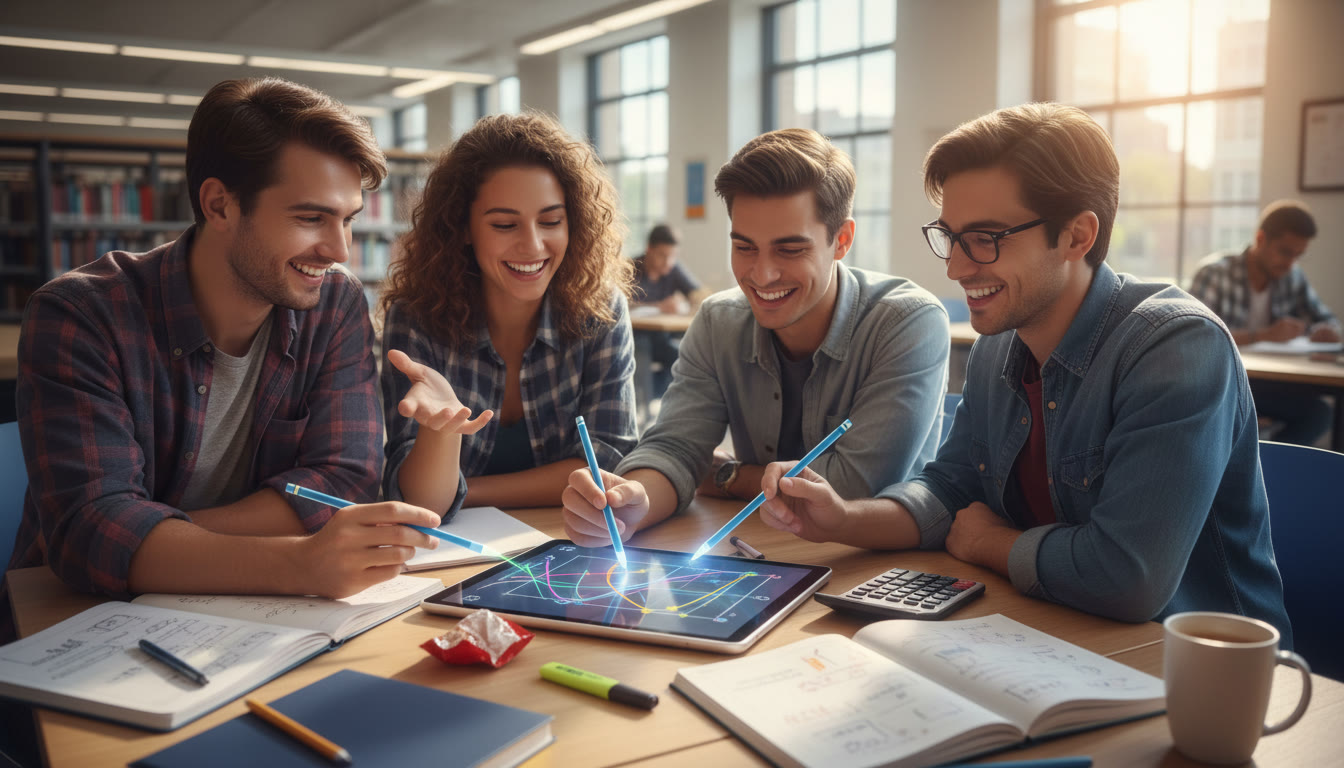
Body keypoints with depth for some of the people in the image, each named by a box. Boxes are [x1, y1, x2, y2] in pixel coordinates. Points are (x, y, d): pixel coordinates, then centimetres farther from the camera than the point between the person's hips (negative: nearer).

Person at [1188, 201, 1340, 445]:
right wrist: (1264, 335, -33)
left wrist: (1325, 332, -11)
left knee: (1319, 412, -15)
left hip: (1258, 381, 6)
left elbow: (1326, 320, 14)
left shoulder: (1292, 277, 3)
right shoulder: (1216, 272, -16)